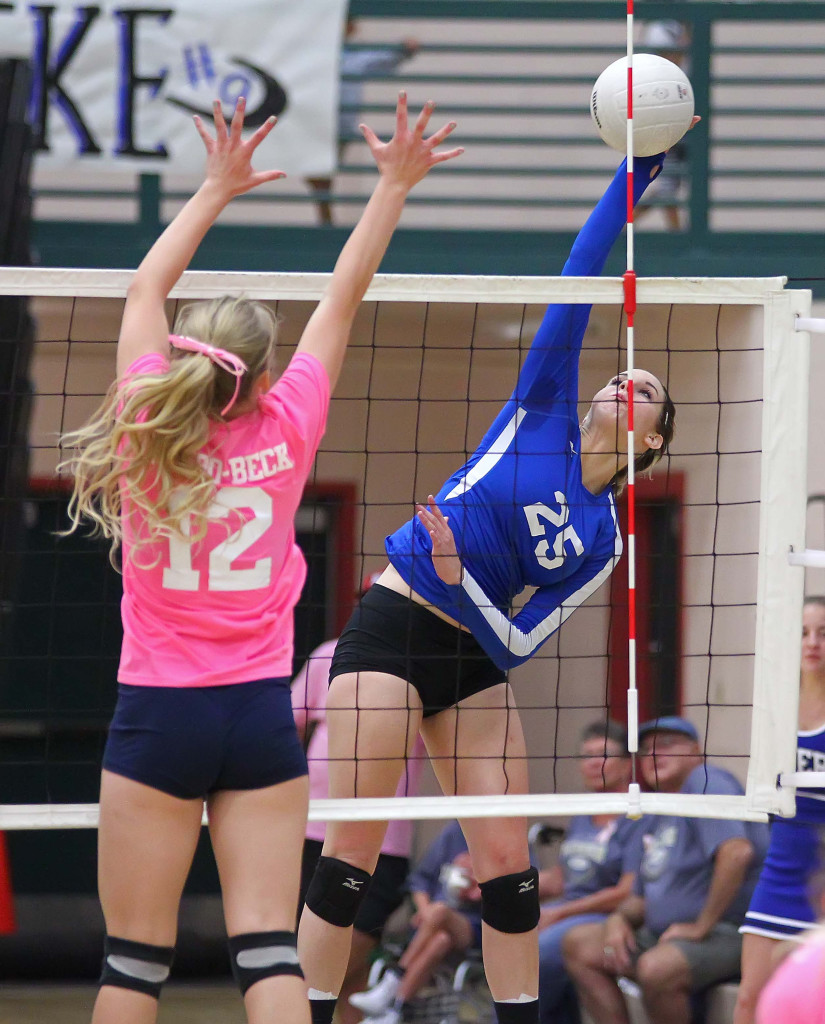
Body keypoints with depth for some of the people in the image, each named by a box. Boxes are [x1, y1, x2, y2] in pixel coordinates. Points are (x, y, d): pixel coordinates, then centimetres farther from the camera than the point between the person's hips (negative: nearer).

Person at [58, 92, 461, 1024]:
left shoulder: (146, 430, -5)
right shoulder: (283, 432, -3)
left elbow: (147, 289, 10)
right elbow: (344, 296, 6)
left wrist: (215, 190, 20)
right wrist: (393, 186, 14)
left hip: (158, 712, -1)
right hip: (261, 712, 1)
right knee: (268, 949, -2)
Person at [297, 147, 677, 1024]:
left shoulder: (601, 541, 5)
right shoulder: (543, 415, 0)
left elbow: (517, 645, -1)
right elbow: (576, 282, -6)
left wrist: (458, 577, -17)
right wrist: (630, 184, -11)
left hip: (473, 657, 4)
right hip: (392, 630, -4)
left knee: (507, 862, -2)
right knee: (352, 852, -8)